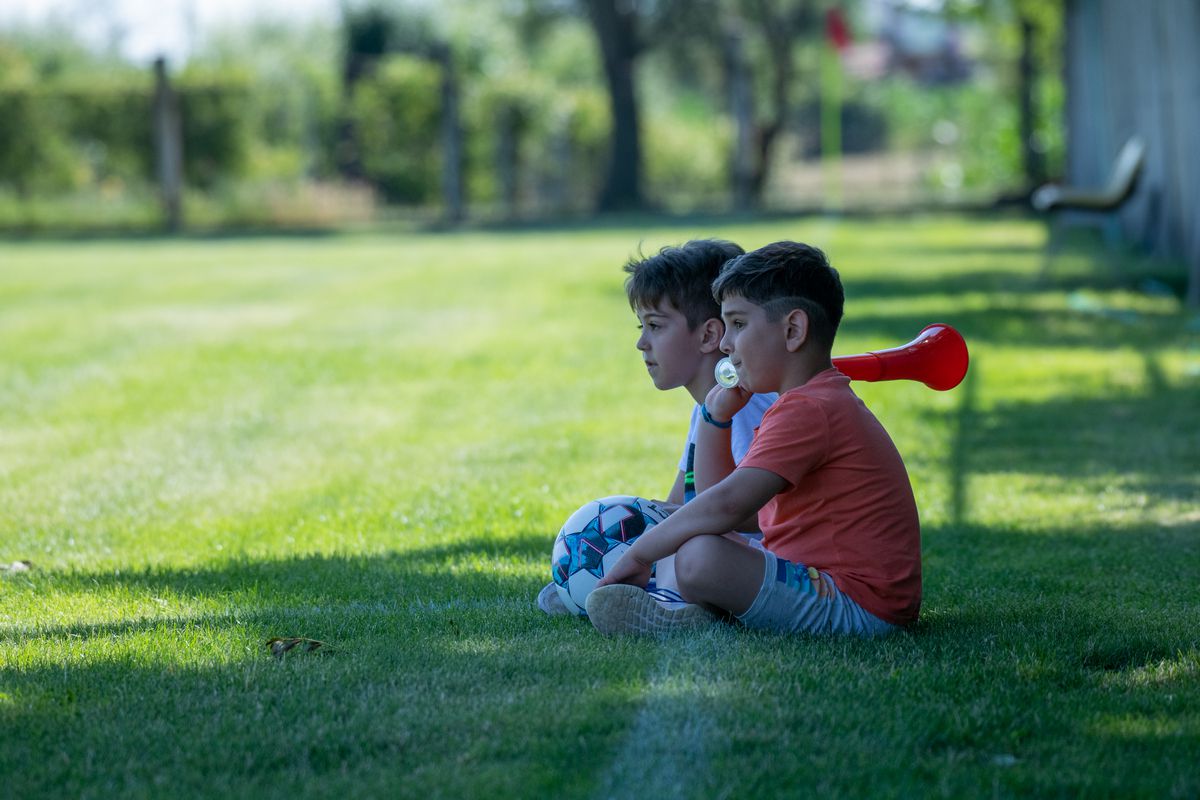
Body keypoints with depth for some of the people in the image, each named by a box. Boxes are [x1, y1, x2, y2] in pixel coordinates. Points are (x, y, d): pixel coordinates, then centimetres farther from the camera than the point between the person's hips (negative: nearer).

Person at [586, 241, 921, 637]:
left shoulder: (807, 410, -15)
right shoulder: (830, 400, 21)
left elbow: (727, 505, -27)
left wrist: (639, 554, -19)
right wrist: (714, 422, 12)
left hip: (858, 602, -12)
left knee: (700, 557, -31)